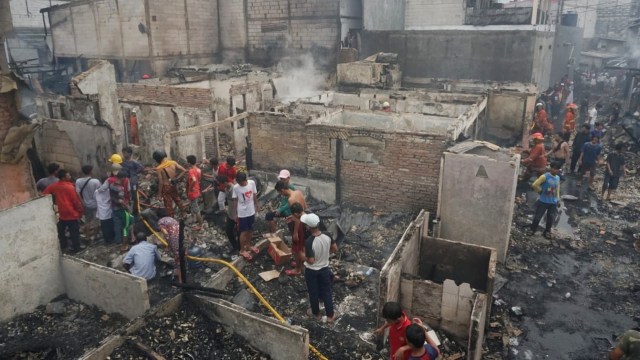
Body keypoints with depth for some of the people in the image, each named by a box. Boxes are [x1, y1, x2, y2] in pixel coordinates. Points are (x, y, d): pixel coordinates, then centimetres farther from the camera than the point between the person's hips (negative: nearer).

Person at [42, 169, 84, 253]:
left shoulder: (54, 186, -2)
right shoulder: (70, 187, -18)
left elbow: (44, 194, 3)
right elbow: (76, 201, -13)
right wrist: (80, 211, -1)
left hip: (61, 213, 6)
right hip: (72, 213, -5)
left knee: (61, 231, 19)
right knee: (74, 232, 5)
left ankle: (62, 247, 30)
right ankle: (76, 248, 12)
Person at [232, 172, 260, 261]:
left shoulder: (252, 183, -12)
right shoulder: (235, 187, -18)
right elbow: (235, 201, -8)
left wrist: (257, 205, 12)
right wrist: (234, 213, -3)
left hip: (251, 211, 4)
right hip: (242, 213, -4)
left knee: (250, 230, 20)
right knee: (243, 232, 5)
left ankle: (248, 245, 40)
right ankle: (242, 250, 20)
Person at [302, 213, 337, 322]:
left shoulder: (309, 242, -33)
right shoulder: (327, 235, -16)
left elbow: (311, 261, -29)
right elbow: (335, 249, -1)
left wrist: (303, 256, -10)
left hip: (311, 271, -4)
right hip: (324, 268, 4)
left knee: (313, 293, 19)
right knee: (327, 291, 20)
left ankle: (316, 313, 40)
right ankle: (330, 315, 32)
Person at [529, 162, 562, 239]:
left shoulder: (558, 178, 5)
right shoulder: (545, 176, -16)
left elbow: (557, 190, 15)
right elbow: (534, 185, -21)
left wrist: (558, 200, 11)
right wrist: (540, 191, -9)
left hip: (553, 202, 5)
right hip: (543, 201, -5)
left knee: (551, 218, 10)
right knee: (538, 217, 4)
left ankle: (547, 232, 26)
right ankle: (532, 230, 22)